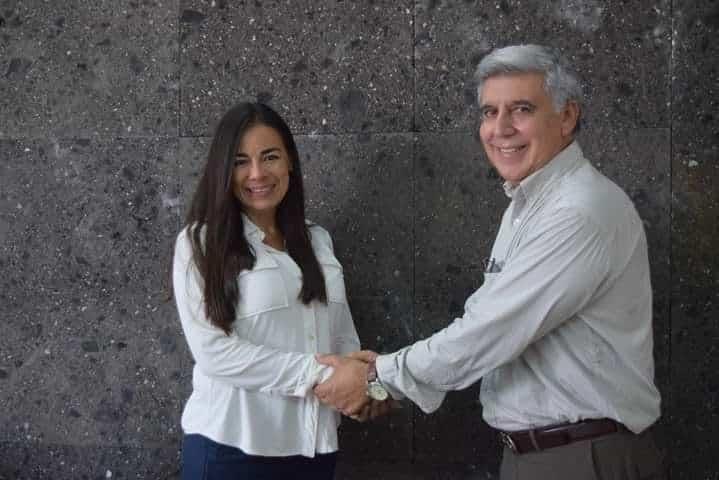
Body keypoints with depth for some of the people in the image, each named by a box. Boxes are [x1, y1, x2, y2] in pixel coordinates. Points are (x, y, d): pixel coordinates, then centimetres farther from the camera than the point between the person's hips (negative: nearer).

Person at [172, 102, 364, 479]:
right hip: (231, 447, -5)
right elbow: (212, 351, -15)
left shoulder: (318, 241, 9)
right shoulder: (200, 243, -7)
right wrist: (317, 374, -18)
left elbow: (344, 337, 9)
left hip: (313, 444, 5)